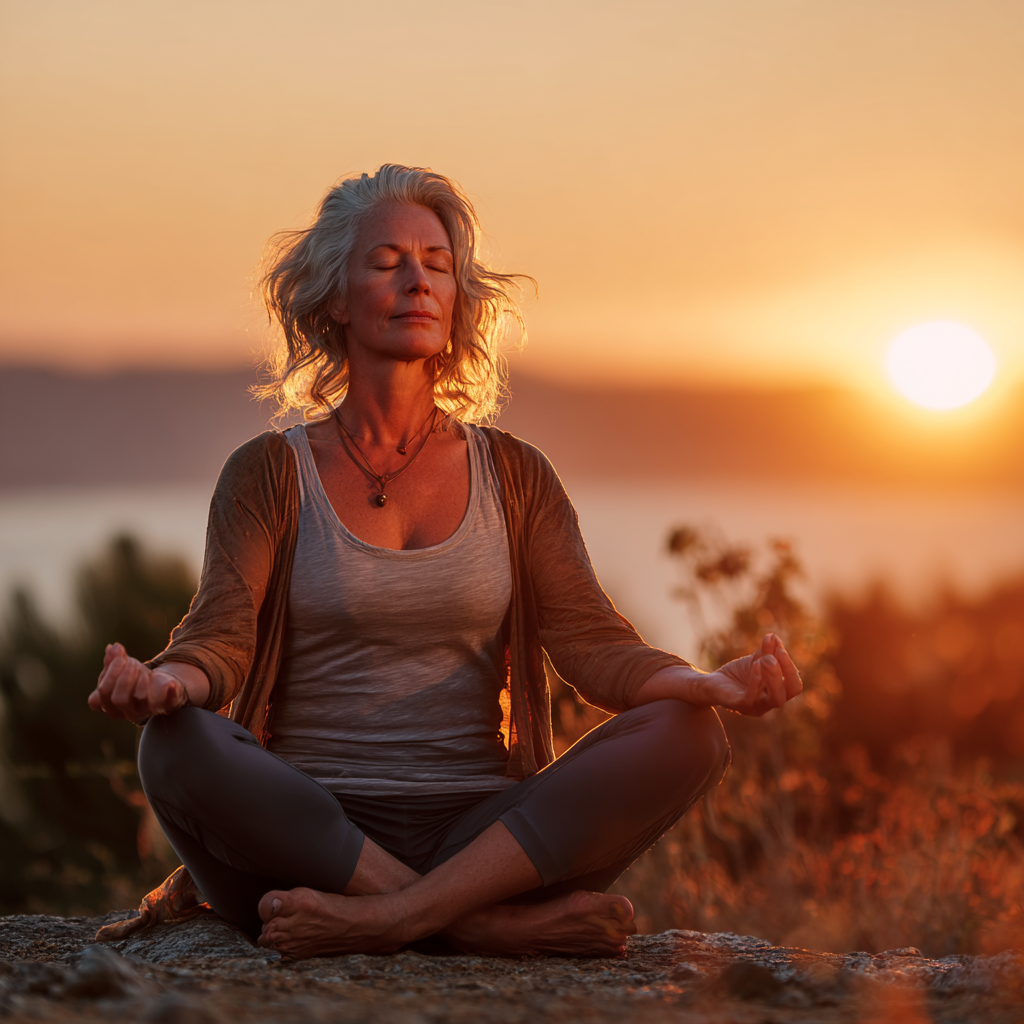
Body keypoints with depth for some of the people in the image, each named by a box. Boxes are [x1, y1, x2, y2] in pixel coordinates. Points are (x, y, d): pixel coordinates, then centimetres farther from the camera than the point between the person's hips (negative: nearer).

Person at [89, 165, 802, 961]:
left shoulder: (513, 475, 15)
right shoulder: (271, 472, 9)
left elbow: (591, 643, 3)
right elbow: (221, 637, -5)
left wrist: (705, 682, -19)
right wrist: (165, 681, -30)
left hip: (484, 835, 2)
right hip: (310, 829, -2)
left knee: (686, 736, -23)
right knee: (178, 744, -33)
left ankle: (385, 917, -33)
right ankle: (507, 925, -31)